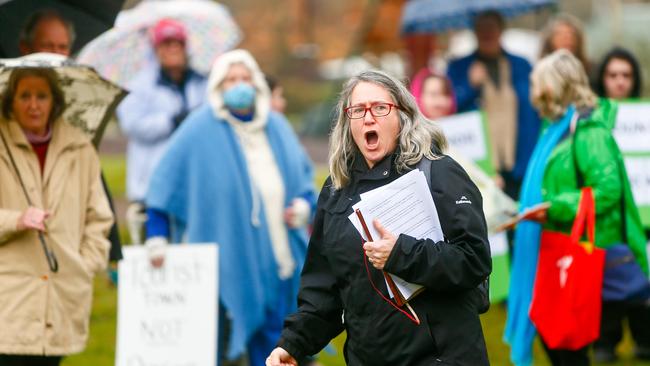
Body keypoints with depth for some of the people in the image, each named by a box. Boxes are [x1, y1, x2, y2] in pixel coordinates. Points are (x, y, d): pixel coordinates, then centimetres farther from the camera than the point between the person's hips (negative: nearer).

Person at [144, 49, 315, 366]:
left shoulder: (276, 127, 10)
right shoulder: (201, 130, -4)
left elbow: (303, 176, 20)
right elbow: (165, 184, -3)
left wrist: (303, 206, 0)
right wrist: (156, 237, -7)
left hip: (277, 264, 5)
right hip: (226, 266, -5)